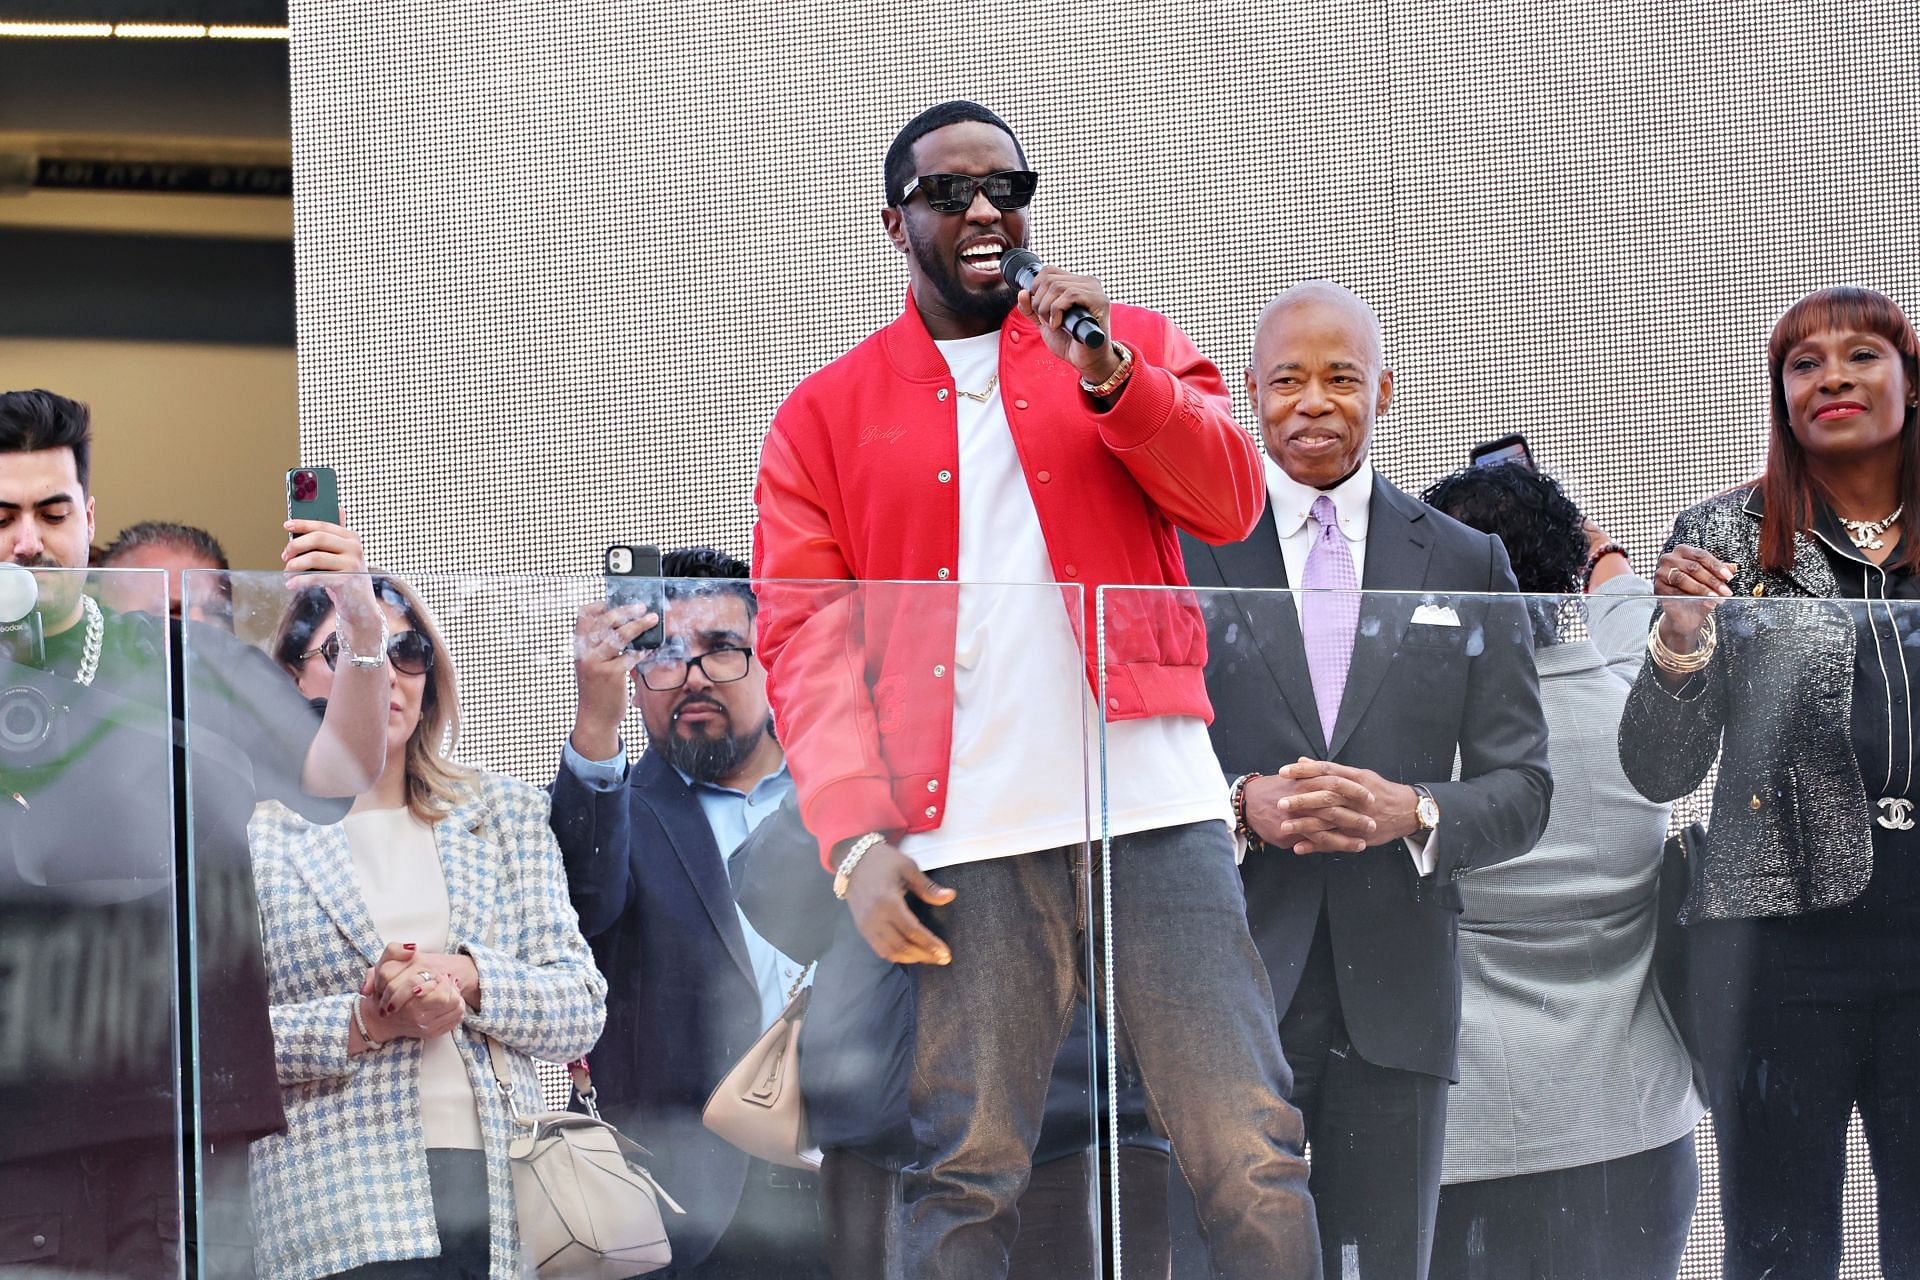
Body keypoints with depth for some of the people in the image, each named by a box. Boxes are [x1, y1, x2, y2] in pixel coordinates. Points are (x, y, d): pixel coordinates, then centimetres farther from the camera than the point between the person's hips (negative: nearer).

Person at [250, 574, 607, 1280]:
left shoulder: (506, 814, 16)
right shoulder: (251, 835, 6)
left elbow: (583, 1008, 9)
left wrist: (468, 977, -9)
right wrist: (364, 1023, -13)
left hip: (503, 1194, 3)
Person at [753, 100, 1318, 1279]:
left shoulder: (1136, 345, 16)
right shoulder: (827, 415, 13)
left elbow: (1229, 504, 2)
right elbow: (807, 639, 6)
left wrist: (1107, 374, -13)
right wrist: (854, 837, -7)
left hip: (1153, 805, 1)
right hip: (964, 841, -1)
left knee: (1252, 1153, -5)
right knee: (967, 1172, -5)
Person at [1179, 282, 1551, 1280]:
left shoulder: (1465, 567, 11)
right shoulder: (1181, 549, 6)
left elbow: (1521, 787, 8)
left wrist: (1413, 815, -13)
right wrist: (1243, 806, -16)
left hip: (1394, 998, 2)